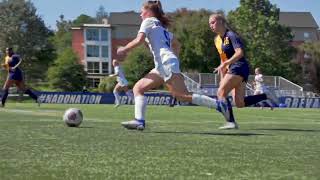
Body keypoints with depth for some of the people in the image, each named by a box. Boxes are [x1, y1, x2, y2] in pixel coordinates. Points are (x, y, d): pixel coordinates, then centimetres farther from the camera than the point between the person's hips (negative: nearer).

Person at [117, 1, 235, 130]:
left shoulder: (148, 21, 6)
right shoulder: (162, 26, 30)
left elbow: (139, 40, -9)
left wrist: (124, 49, 3)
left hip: (166, 63, -9)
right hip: (162, 66, 9)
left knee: (183, 96, -17)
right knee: (138, 88, 7)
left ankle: (219, 105, -20)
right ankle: (139, 121, -7)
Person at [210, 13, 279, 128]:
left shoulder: (231, 35, -11)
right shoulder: (217, 40, 16)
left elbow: (240, 53, -23)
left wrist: (224, 64, -28)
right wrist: (222, 78, 21)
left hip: (239, 67, -9)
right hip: (233, 69, 9)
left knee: (221, 93, -15)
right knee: (239, 103, 1)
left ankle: (231, 122, -18)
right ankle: (266, 96, 11)